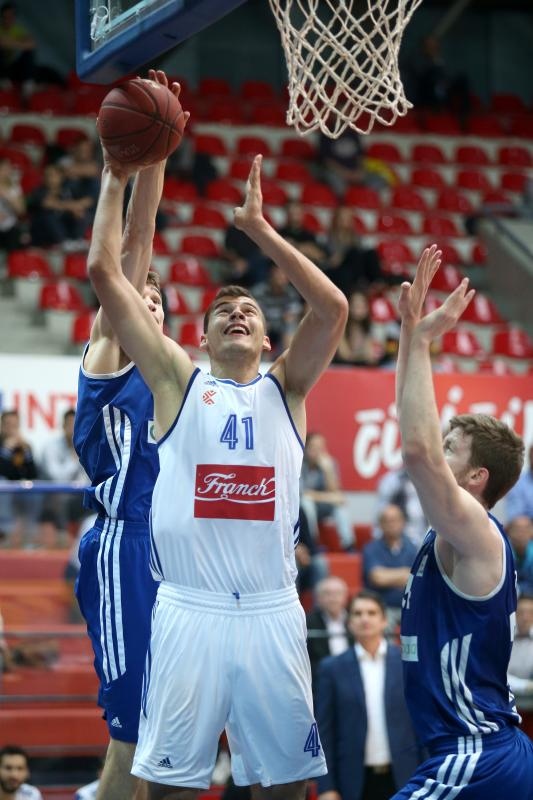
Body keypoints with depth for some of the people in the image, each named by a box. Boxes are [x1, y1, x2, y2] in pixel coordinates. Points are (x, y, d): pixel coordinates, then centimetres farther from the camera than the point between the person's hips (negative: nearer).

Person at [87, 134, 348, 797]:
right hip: (188, 610, -2)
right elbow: (104, 273, 2)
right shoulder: (178, 381, 7)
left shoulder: (285, 388, 12)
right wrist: (115, 182, 4)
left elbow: (332, 308, -4)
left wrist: (260, 229, -5)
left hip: (271, 611, 2)